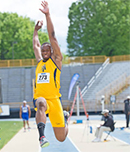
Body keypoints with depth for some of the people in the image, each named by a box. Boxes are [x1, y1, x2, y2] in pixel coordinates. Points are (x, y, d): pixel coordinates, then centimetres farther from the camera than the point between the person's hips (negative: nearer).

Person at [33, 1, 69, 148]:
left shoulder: (56, 60, 6)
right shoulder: (39, 62, 18)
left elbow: (52, 37, 0)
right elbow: (35, 45, 35)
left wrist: (47, 15, -4)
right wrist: (36, 30, 44)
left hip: (54, 99, -2)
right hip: (39, 98, 2)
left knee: (61, 137, 3)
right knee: (41, 103, -38)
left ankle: (64, 116, 38)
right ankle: (42, 137, -49)